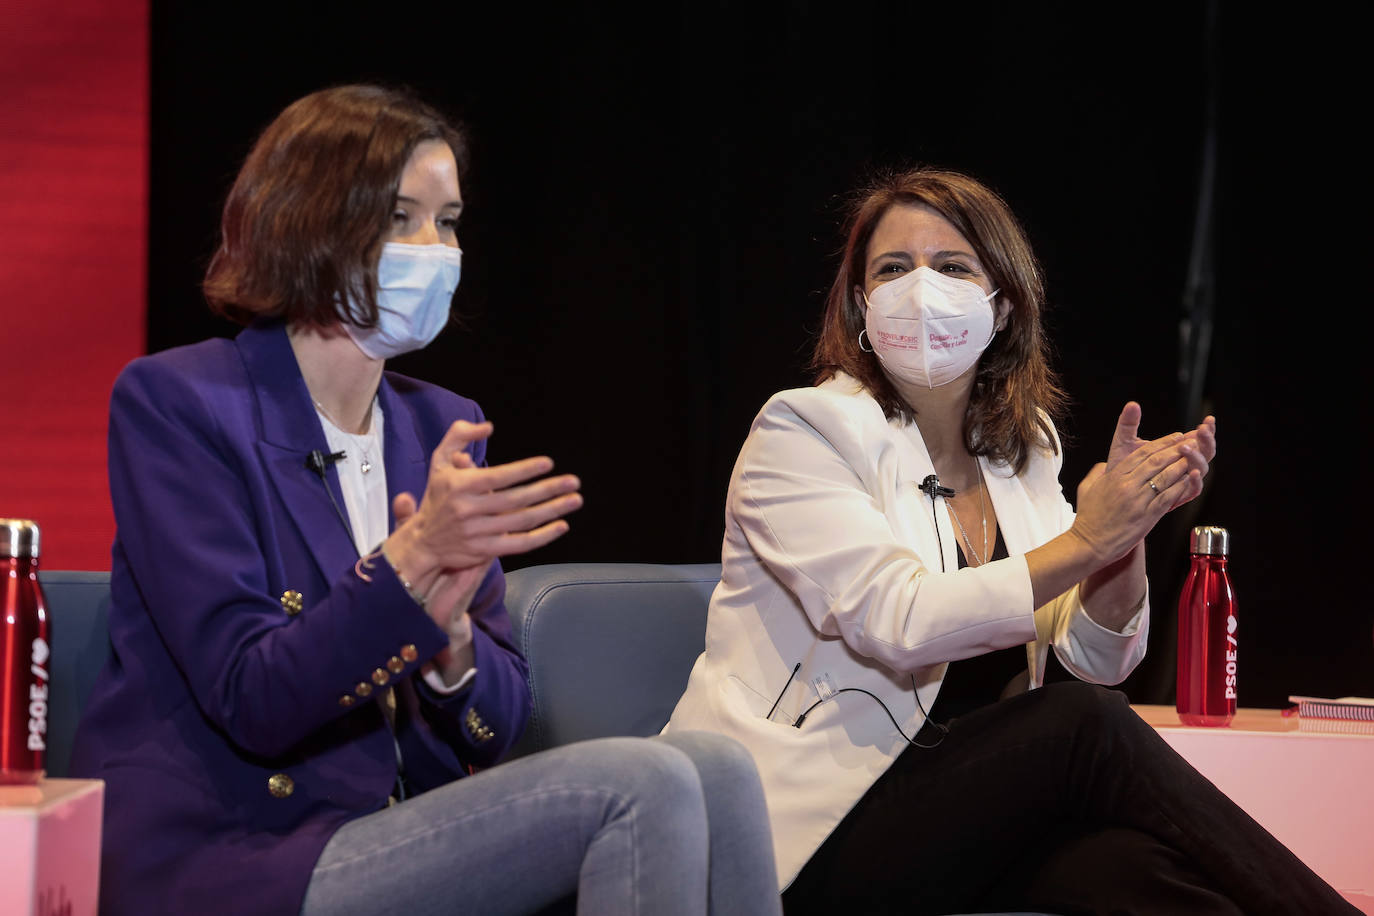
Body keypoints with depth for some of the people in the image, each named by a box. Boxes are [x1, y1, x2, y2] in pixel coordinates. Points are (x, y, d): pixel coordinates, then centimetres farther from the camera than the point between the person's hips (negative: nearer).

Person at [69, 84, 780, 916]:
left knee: (715, 769, -18)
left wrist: (449, 643, -12)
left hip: (392, 840, 7)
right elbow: (250, 703, -15)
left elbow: (499, 720, 11)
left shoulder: (441, 426, 14)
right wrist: (408, 562, -28)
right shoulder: (173, 402, -6)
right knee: (641, 786, -23)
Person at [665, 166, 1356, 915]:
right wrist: (1082, 541, -25)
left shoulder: (1025, 447, 14)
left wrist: (1125, 528, -12)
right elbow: (898, 625, -21)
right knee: (1084, 725, -25)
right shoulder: (802, 431, -6)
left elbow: (1100, 656, 7)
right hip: (807, 832, -5)